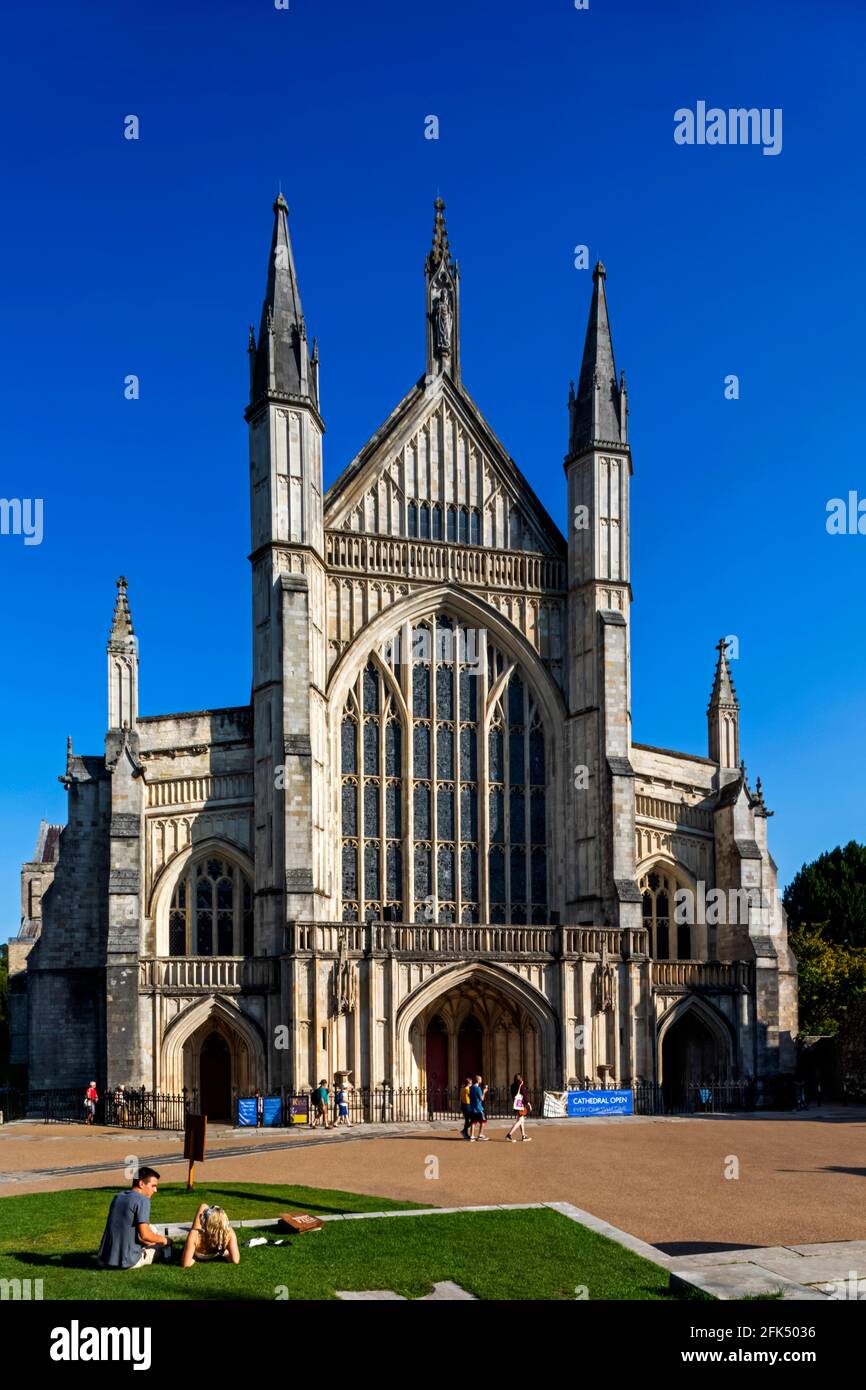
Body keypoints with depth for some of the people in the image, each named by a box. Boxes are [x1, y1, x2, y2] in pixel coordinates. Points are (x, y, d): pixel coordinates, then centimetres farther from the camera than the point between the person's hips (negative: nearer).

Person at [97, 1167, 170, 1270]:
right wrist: (163, 1239, 2)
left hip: (104, 1262, 6)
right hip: (127, 1262, -6)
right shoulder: (143, 1200, -10)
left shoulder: (117, 1197, 12)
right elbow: (144, 1235, -16)